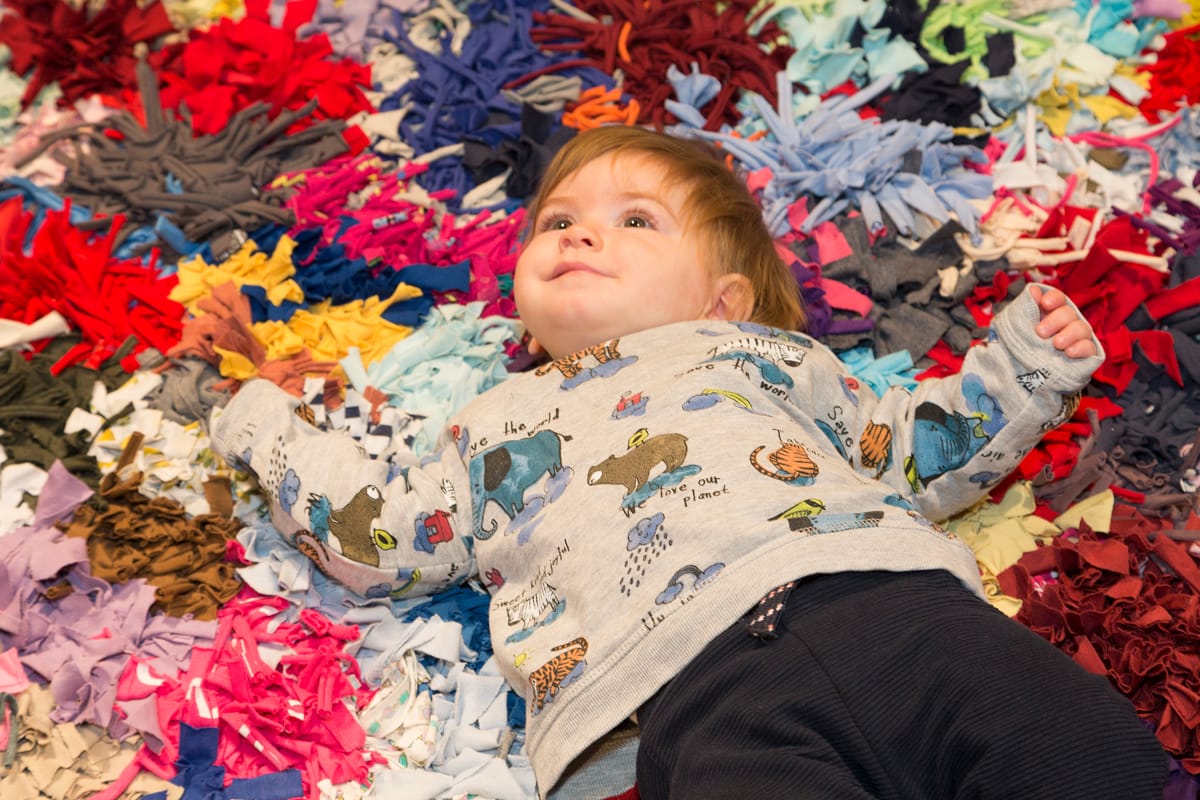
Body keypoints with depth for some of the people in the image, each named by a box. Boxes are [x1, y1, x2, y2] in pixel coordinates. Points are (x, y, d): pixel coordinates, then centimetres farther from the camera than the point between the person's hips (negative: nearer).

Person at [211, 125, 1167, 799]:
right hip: (702, 690, -2)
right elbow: (376, 536, 33)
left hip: (894, 601, 3)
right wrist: (271, 427, 41)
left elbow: (907, 451, 34)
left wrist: (1023, 362, 26)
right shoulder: (498, 425, 32)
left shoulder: (763, 352, 32)